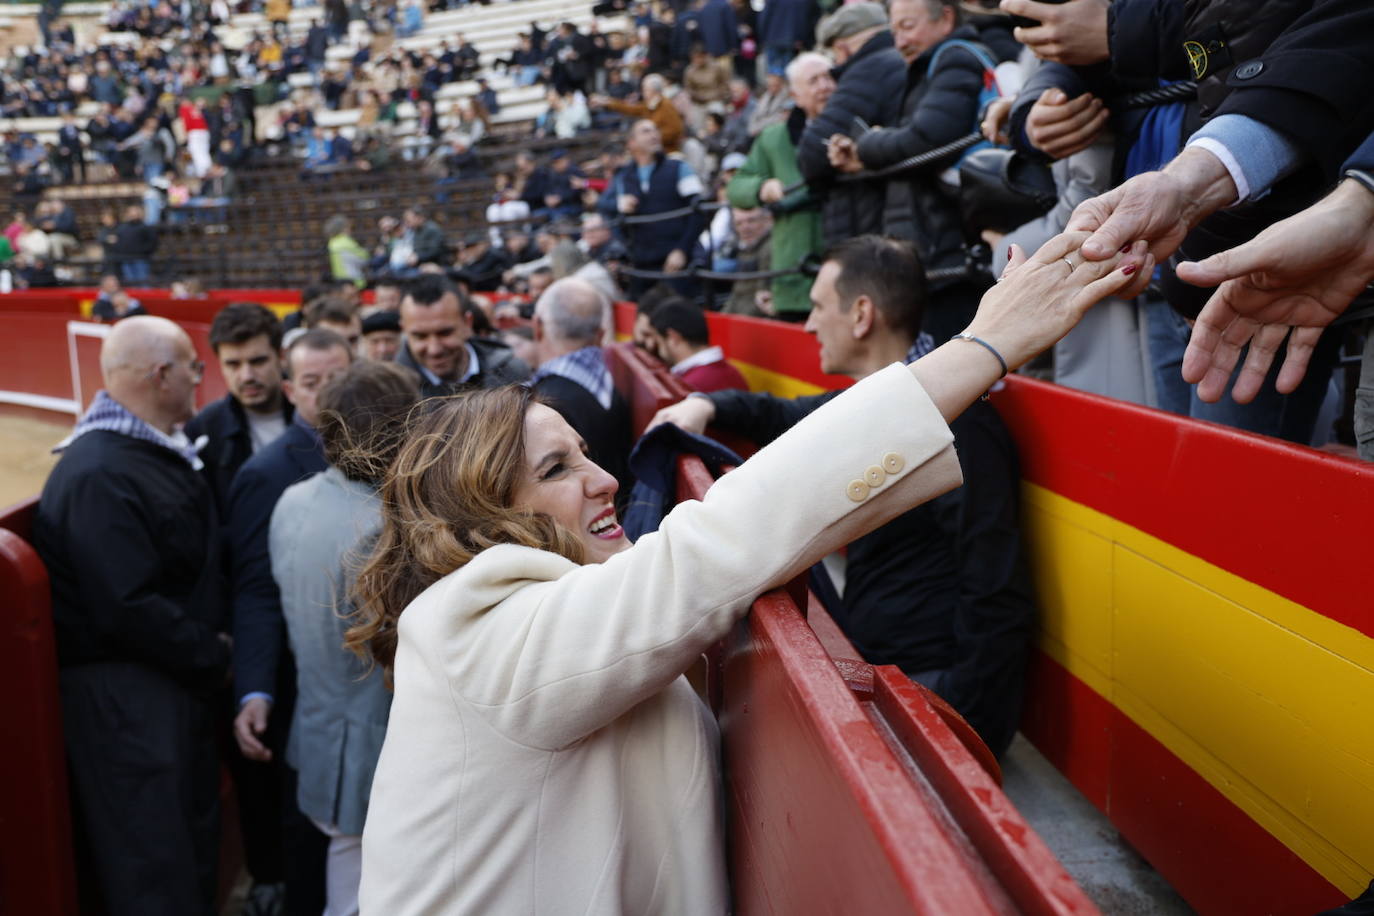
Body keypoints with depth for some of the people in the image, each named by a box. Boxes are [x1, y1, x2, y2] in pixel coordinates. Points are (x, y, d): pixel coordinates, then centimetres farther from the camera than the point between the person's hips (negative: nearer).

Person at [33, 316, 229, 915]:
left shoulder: (163, 451, 9)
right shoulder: (98, 476, -23)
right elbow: (129, 610, -26)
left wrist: (217, 637, 3)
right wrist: (213, 657, -15)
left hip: (183, 682, 9)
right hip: (124, 700, -9)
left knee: (196, 850, 21)